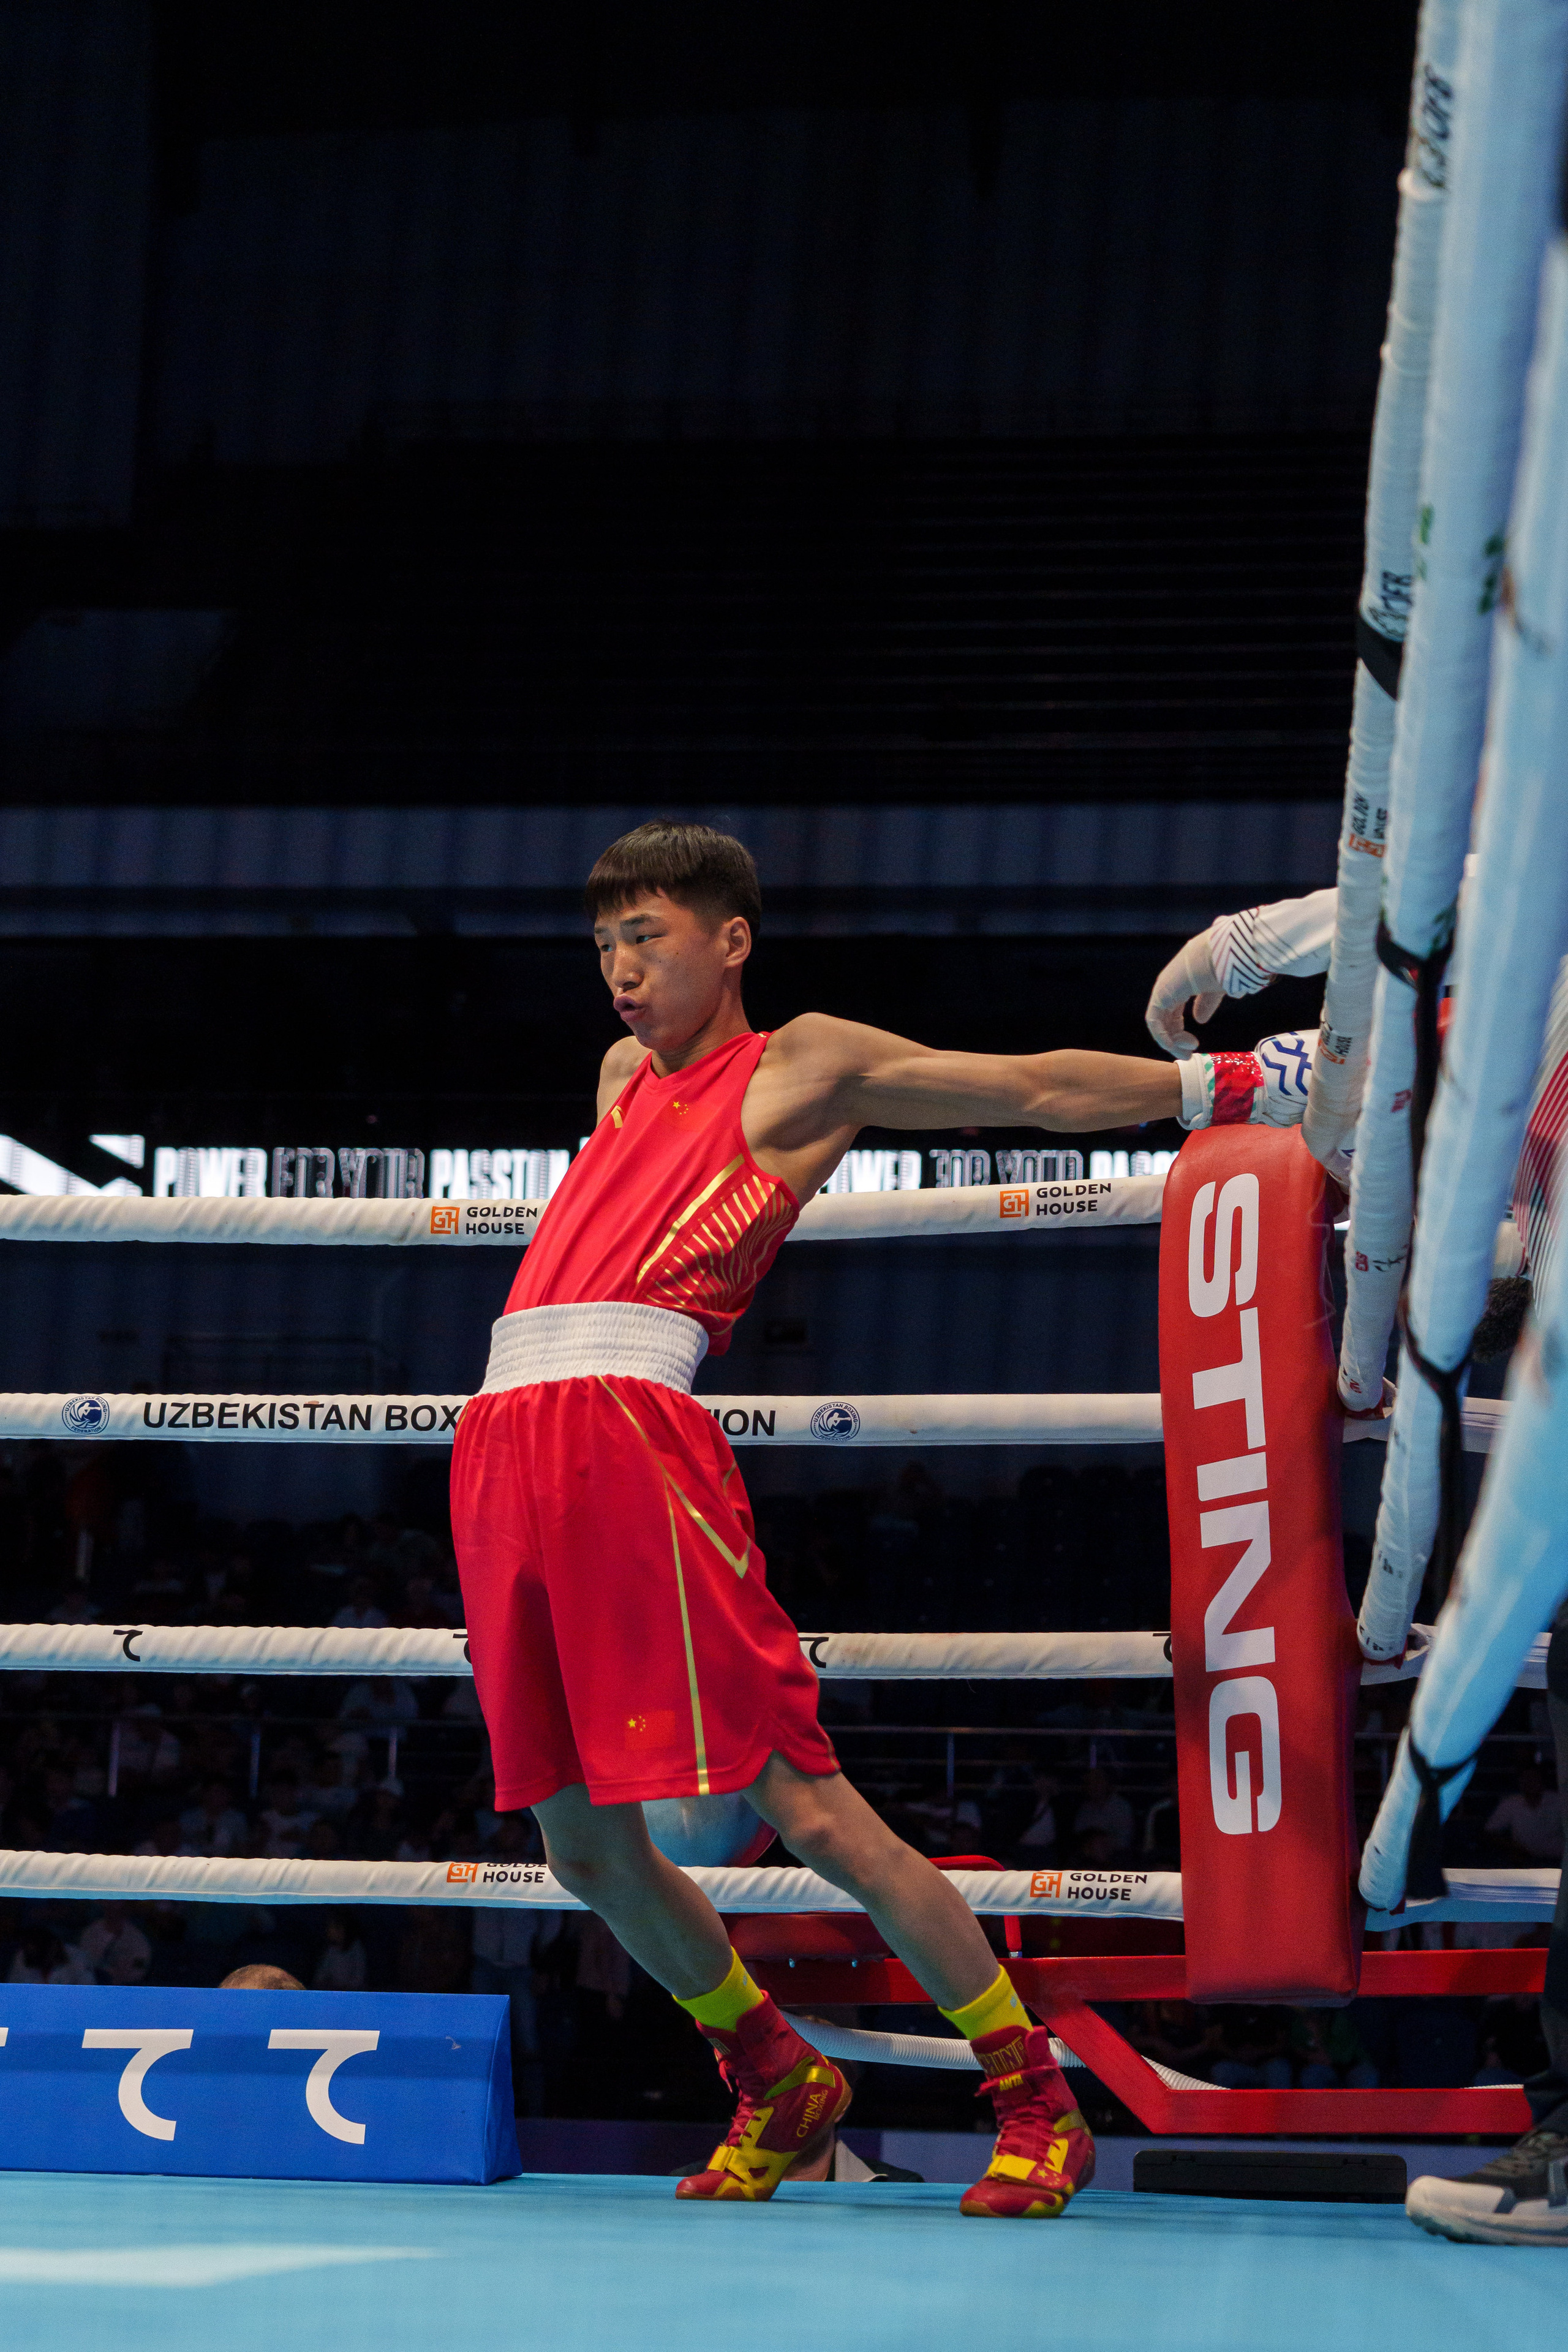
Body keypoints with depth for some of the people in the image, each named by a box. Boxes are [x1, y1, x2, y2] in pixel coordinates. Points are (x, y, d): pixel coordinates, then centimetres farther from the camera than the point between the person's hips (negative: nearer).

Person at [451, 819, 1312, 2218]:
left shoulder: (803, 1065, 10)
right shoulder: (624, 1079, 28)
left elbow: (1038, 1089, 11)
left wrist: (1242, 1089, 8)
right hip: (503, 1456, 7)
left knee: (809, 1812, -10)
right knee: (585, 1847, 8)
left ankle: (1036, 2103, -1)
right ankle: (776, 2081, 27)